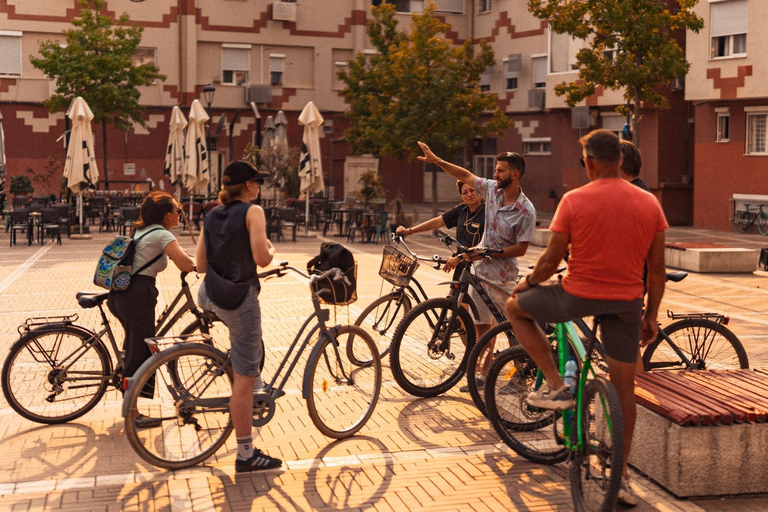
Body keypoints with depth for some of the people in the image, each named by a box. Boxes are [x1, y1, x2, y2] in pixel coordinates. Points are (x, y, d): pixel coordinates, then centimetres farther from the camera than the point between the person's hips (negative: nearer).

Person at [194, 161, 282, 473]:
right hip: (239, 300, -7)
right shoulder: (252, 212, -9)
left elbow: (201, 265, 10)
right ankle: (246, 454, 5)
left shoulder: (211, 216, 10)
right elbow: (262, 259, -17)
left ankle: (254, 377, 37)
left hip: (208, 296, 7)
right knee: (244, 377, 0)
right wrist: (271, 249, 5)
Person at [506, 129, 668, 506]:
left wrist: (526, 284, 12)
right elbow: (656, 270, 5)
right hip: (627, 303, 4)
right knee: (623, 385, 14)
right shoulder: (649, 203, 2)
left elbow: (550, 261, -8)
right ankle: (620, 476, 21)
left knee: (515, 307, 21)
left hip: (579, 296, -4)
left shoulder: (574, 200, -10)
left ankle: (555, 386, 13)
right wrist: (651, 316, 16)